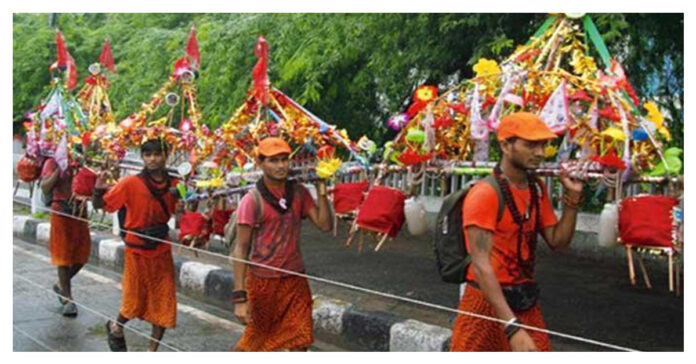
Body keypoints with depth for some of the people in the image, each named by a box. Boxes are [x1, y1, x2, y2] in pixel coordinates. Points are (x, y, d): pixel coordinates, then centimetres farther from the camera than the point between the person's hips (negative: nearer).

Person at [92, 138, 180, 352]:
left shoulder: (173, 184, -3)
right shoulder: (131, 183, -14)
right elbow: (100, 205, -10)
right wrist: (99, 191, -29)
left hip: (162, 250, 3)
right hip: (137, 250, -3)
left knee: (164, 302, 4)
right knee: (136, 300, 8)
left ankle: (152, 350, 20)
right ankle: (116, 327, 41)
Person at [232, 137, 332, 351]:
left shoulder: (298, 193, 3)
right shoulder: (252, 200, -12)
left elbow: (324, 225, -5)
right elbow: (240, 249, -14)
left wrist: (321, 189, -10)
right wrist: (240, 296, -19)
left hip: (295, 279, 4)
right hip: (262, 280, -4)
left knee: (299, 342, 2)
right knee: (255, 339, 10)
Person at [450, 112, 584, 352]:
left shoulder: (537, 189, 5)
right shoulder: (485, 194, -20)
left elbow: (558, 242, 9)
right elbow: (481, 265, -27)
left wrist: (572, 197, -4)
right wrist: (512, 326, -33)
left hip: (525, 302, 7)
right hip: (488, 303, -7)